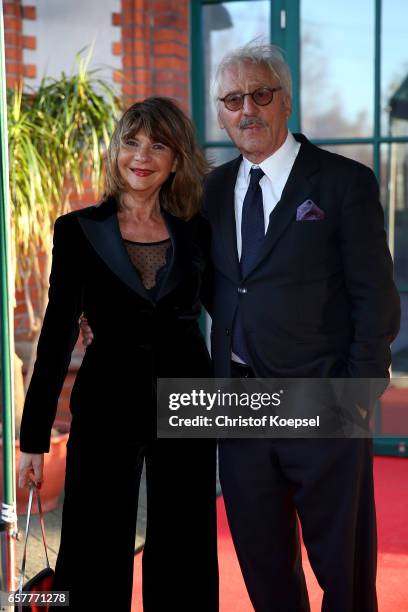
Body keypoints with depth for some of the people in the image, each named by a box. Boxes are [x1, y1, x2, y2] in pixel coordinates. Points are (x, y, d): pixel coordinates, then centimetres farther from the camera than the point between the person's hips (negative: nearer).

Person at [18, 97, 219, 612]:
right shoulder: (79, 230, -1)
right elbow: (58, 332, -2)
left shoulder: (196, 232, 3)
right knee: (99, 555, 6)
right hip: (107, 402, -1)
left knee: (183, 556, 10)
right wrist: (33, 437, -3)